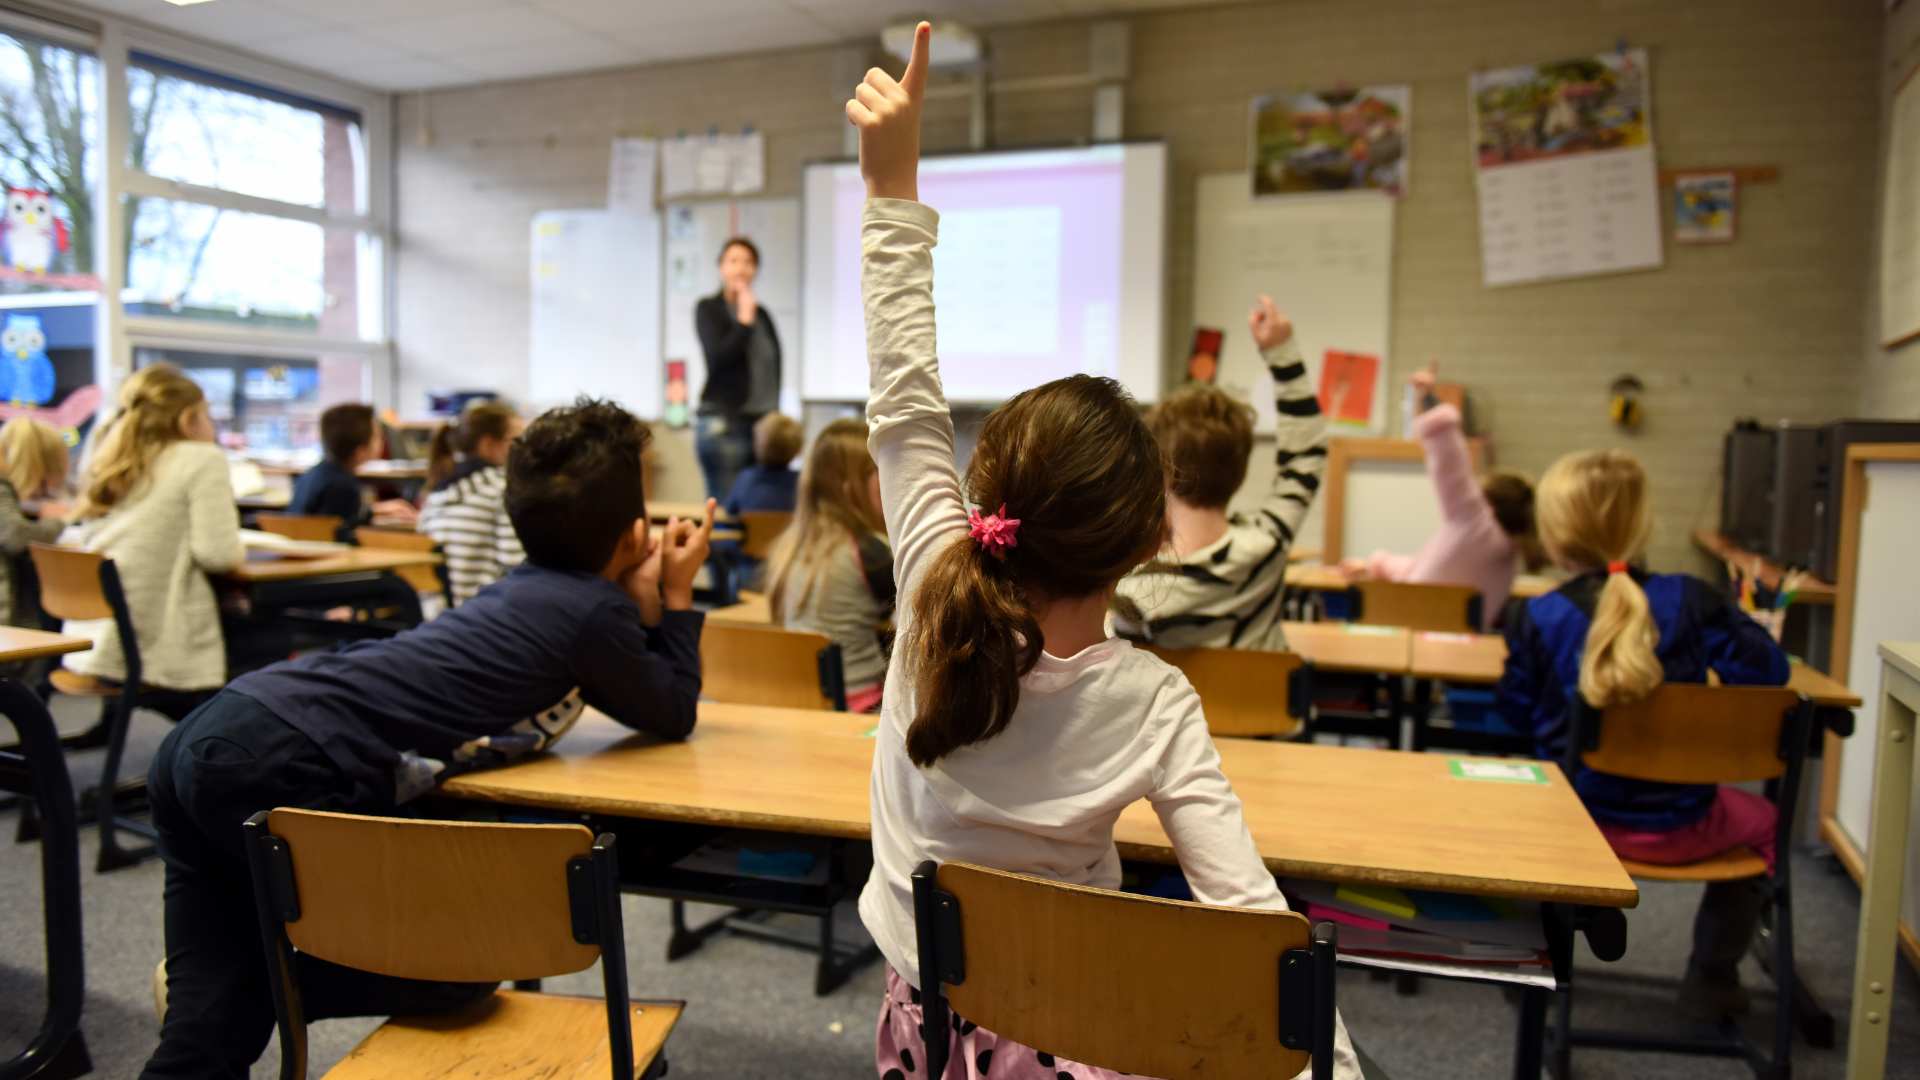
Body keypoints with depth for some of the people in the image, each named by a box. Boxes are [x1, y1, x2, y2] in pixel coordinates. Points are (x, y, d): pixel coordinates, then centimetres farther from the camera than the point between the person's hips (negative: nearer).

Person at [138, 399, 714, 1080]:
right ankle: (267, 980, 10)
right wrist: (677, 597, 18)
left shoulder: (529, 589, 19)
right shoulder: (593, 610, -5)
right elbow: (673, 717, 12)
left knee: (211, 1025, 14)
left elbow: (628, 691, 31)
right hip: (286, 771, -9)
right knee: (459, 967, 3)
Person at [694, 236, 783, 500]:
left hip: (763, 423, 5)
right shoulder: (708, 309, 2)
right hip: (723, 423, -5)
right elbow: (718, 358, -12)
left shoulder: (762, 314, 14)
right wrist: (744, 320, -10)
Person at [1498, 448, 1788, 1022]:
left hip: (1579, 821, 1)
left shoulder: (1536, 619, -12)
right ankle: (1710, 981, 34)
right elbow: (1768, 669, -7)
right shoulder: (1690, 600, -11)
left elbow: (1516, 711, -3)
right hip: (1677, 826, 0)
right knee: (1761, 822, 34)